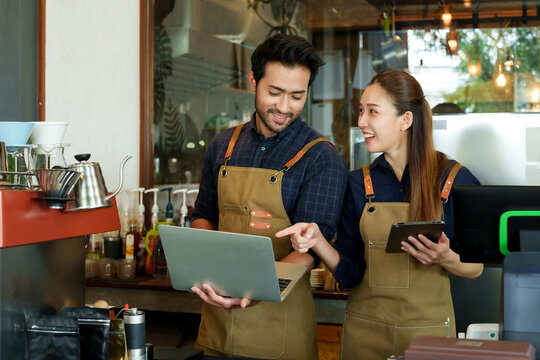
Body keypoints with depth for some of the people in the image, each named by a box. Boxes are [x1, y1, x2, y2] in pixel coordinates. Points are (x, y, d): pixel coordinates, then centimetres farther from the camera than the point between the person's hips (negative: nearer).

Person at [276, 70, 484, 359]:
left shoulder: (455, 180, -7)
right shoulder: (358, 184, 1)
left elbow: (475, 267, -1)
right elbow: (350, 274, -2)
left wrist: (446, 259, -20)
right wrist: (317, 240, -18)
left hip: (428, 328, -2)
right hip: (365, 331, 2)